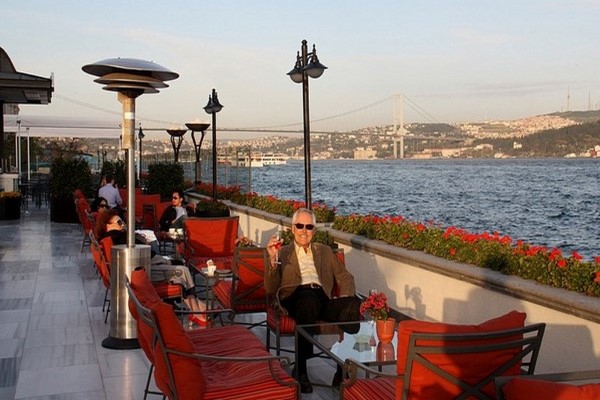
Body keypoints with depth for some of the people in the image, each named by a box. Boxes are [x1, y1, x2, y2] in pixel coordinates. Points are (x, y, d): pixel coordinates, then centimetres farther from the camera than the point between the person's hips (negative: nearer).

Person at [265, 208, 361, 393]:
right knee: (309, 298, -41)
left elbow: (345, 277, 21)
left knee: (354, 304, -31)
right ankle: (300, 370, -32)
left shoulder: (325, 251, 29)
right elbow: (270, 288, 11)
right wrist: (273, 260, -6)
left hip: (323, 297, 3)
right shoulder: (282, 253, 21)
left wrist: (346, 296, -2)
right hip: (296, 297, -2)